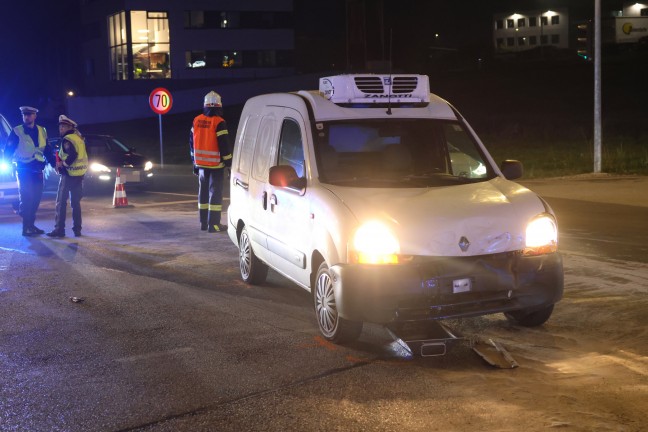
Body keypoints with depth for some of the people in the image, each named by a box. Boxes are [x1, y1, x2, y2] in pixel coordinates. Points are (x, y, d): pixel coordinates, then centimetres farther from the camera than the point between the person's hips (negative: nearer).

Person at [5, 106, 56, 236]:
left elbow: (47, 151, 14)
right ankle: (26, 227, -6)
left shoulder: (42, 131, 10)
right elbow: (8, 150, -5)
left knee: (36, 198, 7)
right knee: (26, 198, -9)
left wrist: (54, 164, 7)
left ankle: (31, 225, 17)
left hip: (37, 170, 5)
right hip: (23, 170, -5)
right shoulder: (17, 132, -4)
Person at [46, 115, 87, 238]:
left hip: (69, 174, -8)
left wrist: (63, 164, -11)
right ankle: (77, 229, 11)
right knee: (75, 202, 12)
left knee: (61, 202, -4)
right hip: (79, 174, 8)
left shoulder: (67, 139, -12)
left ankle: (59, 229, -6)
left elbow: (73, 155, -25)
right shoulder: (79, 137, 13)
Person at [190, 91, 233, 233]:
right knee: (215, 193, -3)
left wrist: (194, 161, 21)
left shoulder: (197, 121, 5)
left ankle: (204, 222, 18)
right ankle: (213, 224, -5)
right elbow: (224, 145, -16)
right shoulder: (219, 123, -15)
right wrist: (229, 162, -6)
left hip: (201, 163, 6)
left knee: (203, 192, 14)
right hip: (215, 164, -6)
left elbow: (192, 142, 13)